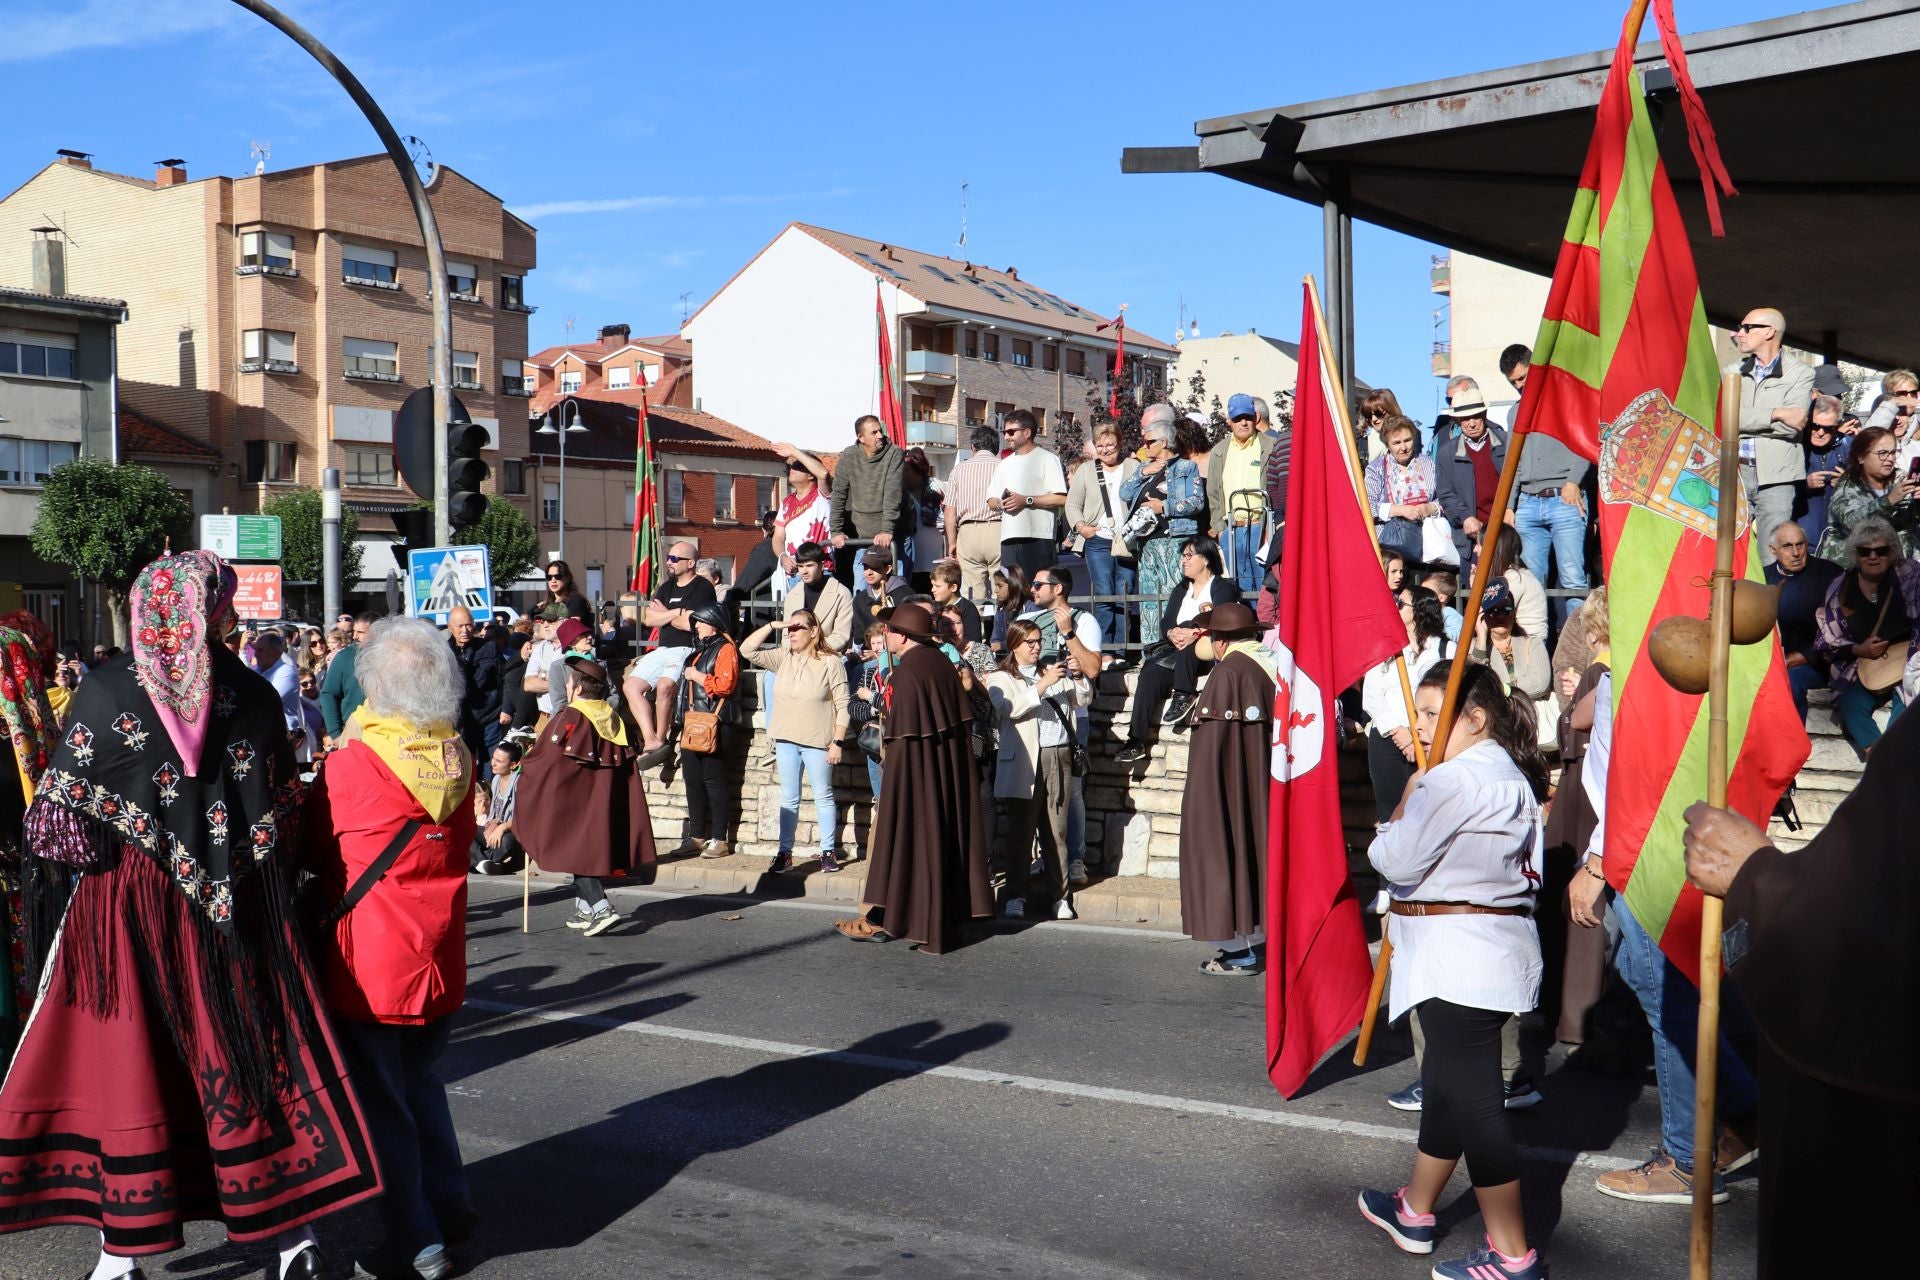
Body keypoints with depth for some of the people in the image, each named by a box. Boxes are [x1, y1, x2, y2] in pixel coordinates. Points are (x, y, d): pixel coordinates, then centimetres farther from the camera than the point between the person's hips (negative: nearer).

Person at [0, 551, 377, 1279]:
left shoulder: (106, 691, -7)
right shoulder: (252, 696, -3)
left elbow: (60, 815, -6)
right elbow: (284, 817, 1)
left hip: (124, 914, -1)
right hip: (235, 912, 2)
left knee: (125, 1065, 7)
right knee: (246, 1062, 9)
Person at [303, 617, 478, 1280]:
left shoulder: (348, 766, -17)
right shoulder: (458, 762, -2)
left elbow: (312, 854, -3)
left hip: (367, 968, -5)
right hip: (438, 963, 5)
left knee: (381, 1105, 8)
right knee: (422, 1082, 24)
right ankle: (449, 1206, 28)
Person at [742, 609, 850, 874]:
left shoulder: (830, 662, -7)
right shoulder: (783, 657, 6)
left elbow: (842, 706, -8)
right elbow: (748, 650, 1)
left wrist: (837, 742, -13)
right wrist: (772, 626, -5)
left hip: (818, 742, -4)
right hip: (786, 740, 5)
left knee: (823, 797, 6)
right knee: (788, 799, 9)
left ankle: (828, 852, 13)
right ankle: (785, 853, 14)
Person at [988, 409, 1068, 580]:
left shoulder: (1047, 459, 1)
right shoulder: (1005, 464, 23)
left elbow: (1061, 499, -10)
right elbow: (991, 502, 22)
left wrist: (1026, 500, -13)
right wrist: (1001, 504, -1)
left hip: (1038, 538, -6)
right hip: (1009, 539, 6)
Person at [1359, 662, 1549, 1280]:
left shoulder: (1457, 778, -18)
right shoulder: (1511, 776, 16)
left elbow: (1395, 858, -18)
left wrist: (1407, 801, -3)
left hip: (1458, 958, -11)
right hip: (1491, 950, 11)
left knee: (1472, 1097, -5)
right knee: (1447, 1082, 21)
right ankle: (1414, 1211, 37)